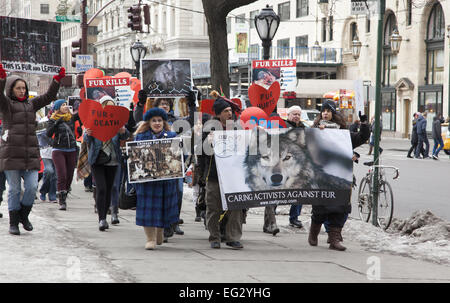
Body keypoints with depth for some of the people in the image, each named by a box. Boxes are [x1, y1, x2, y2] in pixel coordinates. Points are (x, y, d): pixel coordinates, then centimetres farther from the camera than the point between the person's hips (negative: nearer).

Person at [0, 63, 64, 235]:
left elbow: (48, 97, 17)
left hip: (31, 154, 4)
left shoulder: (31, 104, 19)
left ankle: (24, 215, 18)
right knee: (14, 189, 0)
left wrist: (57, 80, 4)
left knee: (32, 187, -4)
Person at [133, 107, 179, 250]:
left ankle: (160, 233, 28)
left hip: (166, 178, 0)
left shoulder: (172, 136, 7)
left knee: (163, 207, 6)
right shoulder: (141, 137, 7)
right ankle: (150, 239, 0)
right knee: (148, 208, -5)